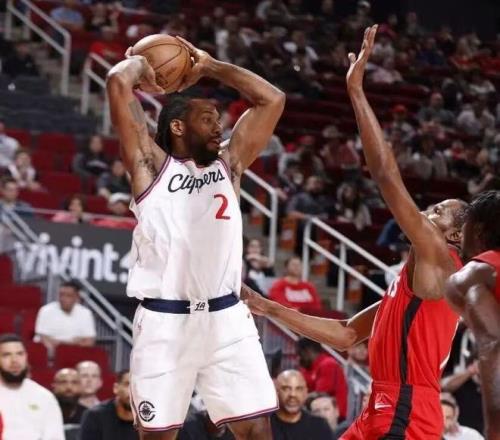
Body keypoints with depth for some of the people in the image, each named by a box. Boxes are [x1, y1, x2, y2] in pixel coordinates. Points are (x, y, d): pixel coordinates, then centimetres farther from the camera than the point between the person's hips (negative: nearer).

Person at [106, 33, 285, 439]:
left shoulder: (227, 164, 16)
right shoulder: (152, 166, 3)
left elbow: (272, 99, 15)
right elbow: (119, 82, -8)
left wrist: (209, 67, 17)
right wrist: (140, 64, 13)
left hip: (227, 318, 4)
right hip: (165, 321, -4)